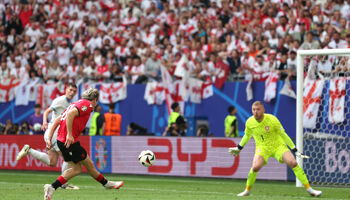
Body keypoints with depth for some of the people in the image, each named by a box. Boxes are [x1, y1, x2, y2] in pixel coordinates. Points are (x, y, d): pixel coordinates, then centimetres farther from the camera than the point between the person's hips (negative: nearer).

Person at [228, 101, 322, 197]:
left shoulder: (272, 120, -18)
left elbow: (283, 135, -9)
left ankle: (309, 189, -9)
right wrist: (239, 148, 23)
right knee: (255, 167, -26)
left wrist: (295, 151, -8)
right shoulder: (249, 122, -9)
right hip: (262, 147, 1)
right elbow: (247, 135, 14)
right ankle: (247, 190, -2)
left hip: (278, 145, -1)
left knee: (293, 163, -19)